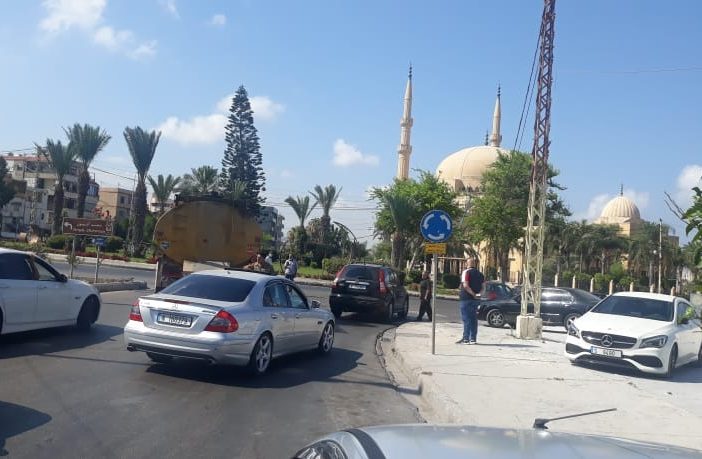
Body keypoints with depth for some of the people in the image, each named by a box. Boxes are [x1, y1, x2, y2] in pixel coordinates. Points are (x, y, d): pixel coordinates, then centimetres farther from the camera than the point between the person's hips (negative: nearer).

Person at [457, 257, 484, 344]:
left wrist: (473, 294, -12)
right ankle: (473, 338, 11)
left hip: (465, 298, -6)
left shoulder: (466, 272, -9)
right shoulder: (480, 274, 11)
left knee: (466, 319, -4)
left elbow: (465, 285, -20)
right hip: (475, 299, 6)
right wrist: (476, 294, 8)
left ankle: (466, 338, -5)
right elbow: (483, 286, 12)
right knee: (473, 319, 9)